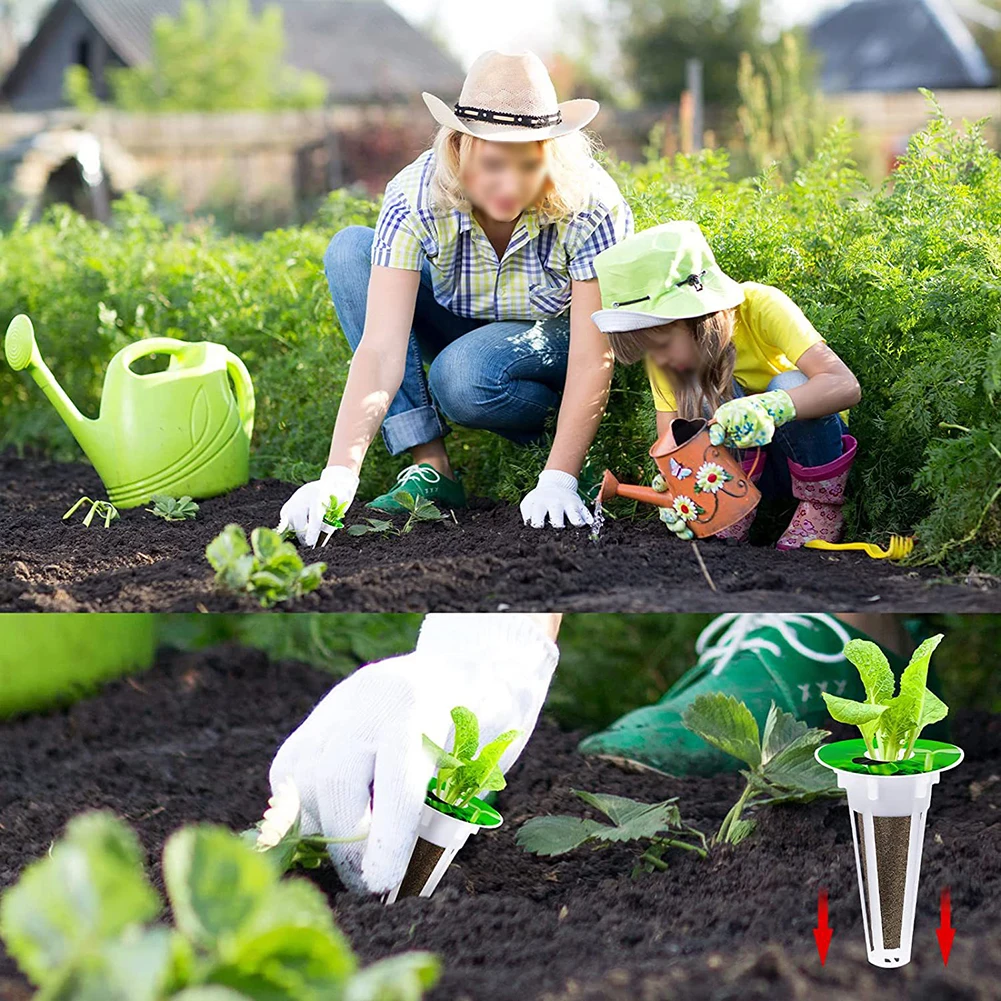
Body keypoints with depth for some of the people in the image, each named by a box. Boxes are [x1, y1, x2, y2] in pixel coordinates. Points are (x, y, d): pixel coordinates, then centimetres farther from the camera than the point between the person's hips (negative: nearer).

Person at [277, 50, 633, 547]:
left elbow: (594, 357, -28)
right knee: (350, 251, -22)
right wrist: (338, 476, -46)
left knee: (462, 376, -36)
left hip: (559, 339, -3)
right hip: (461, 326, 4)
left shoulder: (591, 206, -31)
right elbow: (380, 349, -35)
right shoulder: (416, 199, -28)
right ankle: (430, 467, -21)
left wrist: (557, 481, -37)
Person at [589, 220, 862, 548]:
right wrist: (675, 486, -39)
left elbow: (847, 385, -37)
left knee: (789, 385, -32)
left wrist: (768, 407, -54)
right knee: (708, 390, -26)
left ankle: (821, 506, -15)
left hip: (810, 449, -2)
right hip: (739, 461, 2)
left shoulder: (759, 306, -26)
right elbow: (670, 440, -16)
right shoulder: (662, 336, -13)